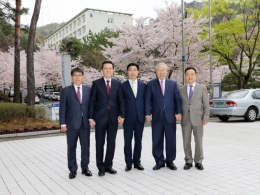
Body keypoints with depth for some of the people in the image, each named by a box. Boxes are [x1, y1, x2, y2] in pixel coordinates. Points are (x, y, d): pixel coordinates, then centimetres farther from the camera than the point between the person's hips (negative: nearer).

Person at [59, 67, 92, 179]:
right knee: (71, 148, 6)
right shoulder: (66, 90, 2)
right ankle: (73, 170, 18)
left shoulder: (88, 90, 7)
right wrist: (63, 123, -7)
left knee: (85, 147, 8)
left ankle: (85, 168, 22)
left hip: (85, 123, 2)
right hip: (71, 123, -1)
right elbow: (62, 108, -1)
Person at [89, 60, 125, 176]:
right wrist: (91, 117, -8)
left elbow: (121, 100, 6)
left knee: (111, 143, 8)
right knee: (100, 143, 5)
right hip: (100, 117, -2)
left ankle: (108, 165, 21)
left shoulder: (117, 84, 8)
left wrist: (121, 115, -5)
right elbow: (92, 101, -2)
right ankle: (100, 167, 17)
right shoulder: (96, 83, 1)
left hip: (113, 117, 2)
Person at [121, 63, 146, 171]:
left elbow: (145, 100, 8)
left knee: (138, 140, 9)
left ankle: (137, 162, 20)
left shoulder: (143, 85, 8)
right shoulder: (123, 85, 1)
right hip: (128, 117, -2)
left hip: (140, 117, 2)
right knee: (128, 141, 4)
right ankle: (128, 163, 15)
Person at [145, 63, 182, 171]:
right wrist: (148, 113, -8)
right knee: (157, 141, 5)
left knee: (171, 140, 7)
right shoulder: (151, 84, 5)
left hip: (170, 116, 1)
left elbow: (177, 99, 5)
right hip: (156, 117, 0)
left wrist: (178, 112, -4)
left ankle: (170, 161, 21)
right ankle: (159, 161, 18)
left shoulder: (173, 83, 8)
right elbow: (148, 100, 1)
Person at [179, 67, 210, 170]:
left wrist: (206, 118, -6)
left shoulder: (202, 88, 4)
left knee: (198, 142, 5)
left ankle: (198, 162, 18)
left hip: (197, 119, -1)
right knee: (186, 142, 6)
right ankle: (188, 161, 18)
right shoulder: (181, 89, 9)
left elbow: (206, 105, 1)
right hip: (185, 119, 2)